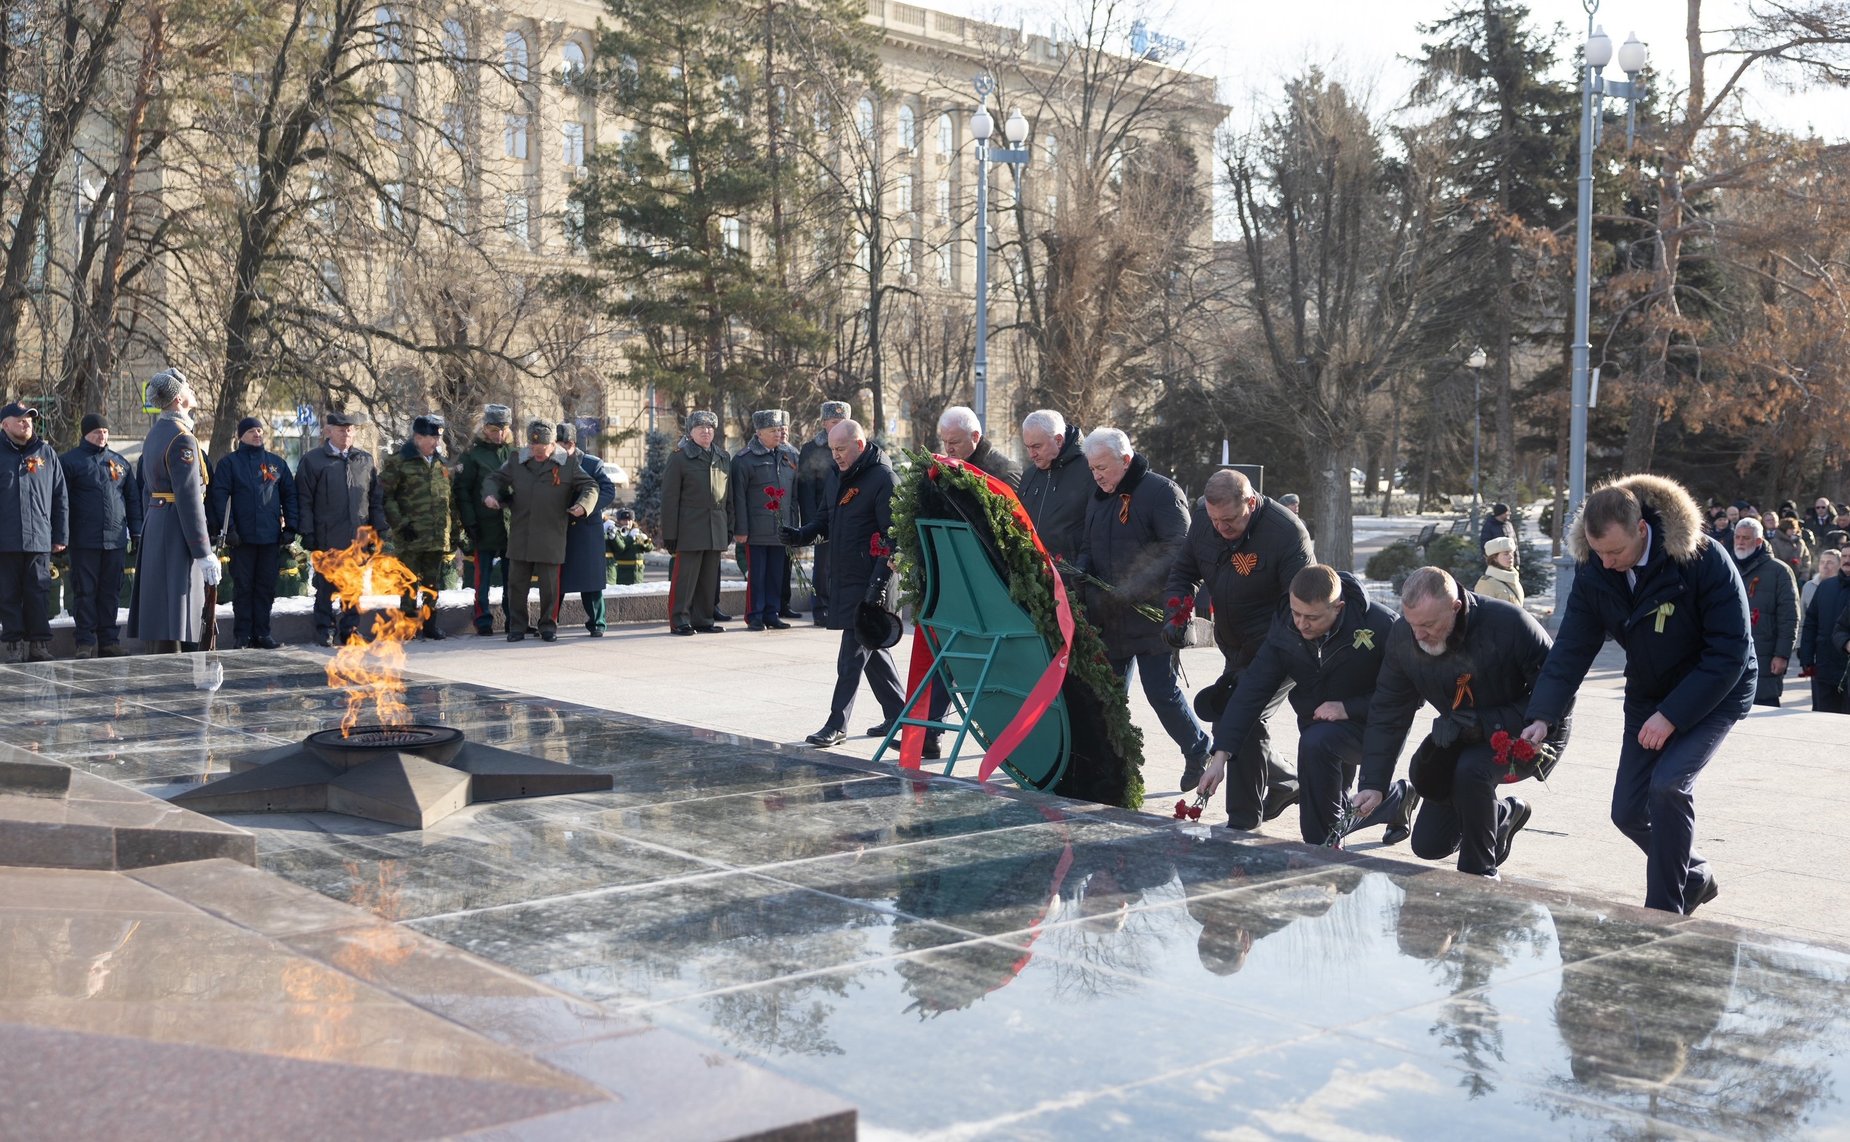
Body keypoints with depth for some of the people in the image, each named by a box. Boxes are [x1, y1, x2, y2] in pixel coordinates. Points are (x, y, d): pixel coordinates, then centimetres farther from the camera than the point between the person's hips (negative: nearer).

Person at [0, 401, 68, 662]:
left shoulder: (47, 453, 11)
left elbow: (61, 497, 12)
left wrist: (61, 535, 7)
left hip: (39, 539, 1)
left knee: (39, 592, 0)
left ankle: (40, 645, 4)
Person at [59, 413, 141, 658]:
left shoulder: (121, 463, 14)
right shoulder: (70, 461, 2)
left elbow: (133, 498, 17)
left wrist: (136, 531, 11)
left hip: (116, 539, 3)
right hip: (84, 541, -3)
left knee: (111, 592, 7)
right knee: (85, 591, -1)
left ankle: (108, 640, 12)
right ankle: (86, 642, 4)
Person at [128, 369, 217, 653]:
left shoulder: (155, 434, 14)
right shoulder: (182, 439, -16)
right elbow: (189, 498, -20)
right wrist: (204, 552, -19)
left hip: (155, 525, 10)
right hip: (176, 532, -10)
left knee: (160, 613, 15)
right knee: (172, 617, -8)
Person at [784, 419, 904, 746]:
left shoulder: (882, 478, -14)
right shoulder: (839, 477, 14)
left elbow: (892, 535, -18)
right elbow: (826, 519, 23)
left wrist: (879, 580, -25)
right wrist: (802, 535, 1)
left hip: (868, 580, -9)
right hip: (843, 576, 9)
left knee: (853, 654, -6)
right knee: (871, 648, 15)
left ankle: (837, 725, -3)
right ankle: (898, 715, 24)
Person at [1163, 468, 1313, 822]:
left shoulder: (1287, 533, -26)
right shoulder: (1202, 516, -5)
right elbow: (1183, 571, 9)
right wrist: (1177, 616, -10)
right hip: (1234, 647, 8)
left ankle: (1243, 820, -5)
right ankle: (1286, 786, 33)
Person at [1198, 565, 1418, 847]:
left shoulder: (1379, 625, -26)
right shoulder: (1284, 629, -14)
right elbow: (1251, 691, -17)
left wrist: (1347, 708, -26)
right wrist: (1220, 756, -23)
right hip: (1320, 730, 6)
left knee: (1315, 742, -36)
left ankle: (1322, 845, -20)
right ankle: (1397, 798, 42)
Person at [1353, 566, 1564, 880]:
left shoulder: (1510, 624, -32)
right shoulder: (1403, 637, -17)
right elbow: (1387, 714, -12)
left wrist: (1480, 722, -33)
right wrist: (1373, 784, -21)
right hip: (1466, 741, 6)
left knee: (1471, 768, -37)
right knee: (1428, 844, 4)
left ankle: (1480, 874, -14)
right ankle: (1505, 814, 31)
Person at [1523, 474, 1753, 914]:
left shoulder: (1704, 560, -28)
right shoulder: (1593, 571, -14)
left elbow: (1730, 652, -25)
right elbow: (1572, 647, -12)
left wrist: (1672, 715, -26)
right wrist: (1543, 716, -24)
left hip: (1714, 692, -5)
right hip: (1647, 693, 6)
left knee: (1668, 785, -26)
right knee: (1628, 812, 3)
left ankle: (1664, 915, -11)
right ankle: (1696, 878, 32)